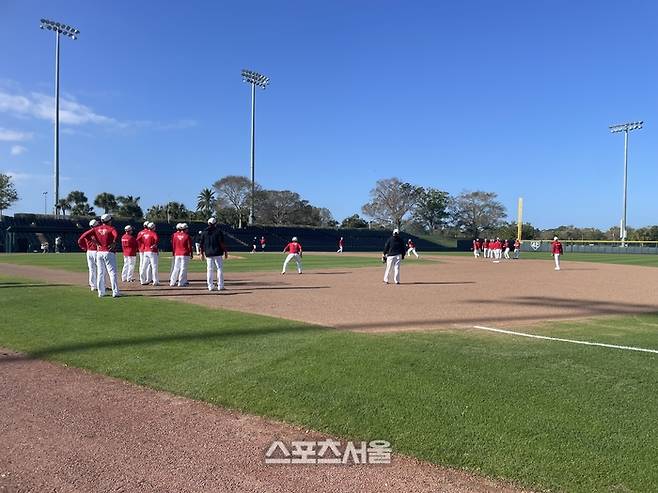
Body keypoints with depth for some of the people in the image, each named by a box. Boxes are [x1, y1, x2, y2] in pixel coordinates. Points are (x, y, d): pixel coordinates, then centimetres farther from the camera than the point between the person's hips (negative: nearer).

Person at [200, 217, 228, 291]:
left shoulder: (204, 232, 7)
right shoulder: (218, 231, -4)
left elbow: (202, 244, 7)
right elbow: (222, 243, -10)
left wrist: (202, 254, 14)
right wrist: (225, 252, -4)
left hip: (208, 254, 4)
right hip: (217, 253, -4)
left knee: (209, 270, 7)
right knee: (220, 269, 2)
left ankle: (210, 287, 7)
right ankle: (220, 286, -1)